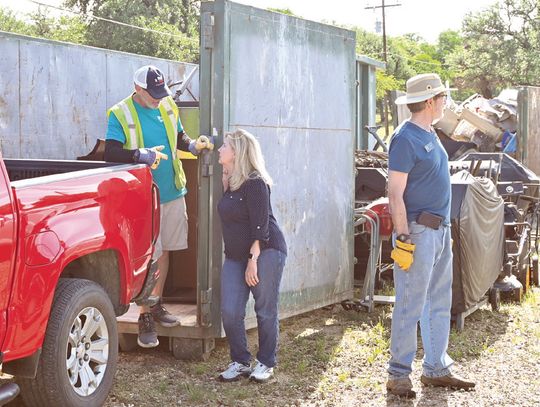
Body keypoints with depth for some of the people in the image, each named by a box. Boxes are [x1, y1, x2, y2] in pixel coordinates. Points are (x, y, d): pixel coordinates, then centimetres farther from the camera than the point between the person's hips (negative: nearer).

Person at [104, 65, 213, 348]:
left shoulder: (168, 107, 6)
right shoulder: (120, 115, -11)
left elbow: (179, 138, 19)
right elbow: (111, 153, -20)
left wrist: (193, 145, -2)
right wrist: (140, 155, -36)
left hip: (172, 192, 6)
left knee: (164, 251, 14)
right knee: (149, 256, -6)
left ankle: (156, 306, 28)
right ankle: (145, 319, 2)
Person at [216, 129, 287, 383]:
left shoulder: (255, 183, -14)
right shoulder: (229, 182, 11)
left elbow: (260, 225, -17)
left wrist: (253, 260, -19)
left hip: (265, 252, -8)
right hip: (235, 256, 8)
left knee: (265, 312, 2)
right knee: (230, 312, 0)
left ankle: (265, 364, 14)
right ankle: (240, 362, 13)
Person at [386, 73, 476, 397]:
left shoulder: (431, 135, 14)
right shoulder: (406, 138, -14)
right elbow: (395, 194, -17)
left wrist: (446, 229, 20)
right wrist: (404, 239, -21)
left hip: (441, 231, 9)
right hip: (418, 232, -9)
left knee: (440, 305, 14)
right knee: (410, 307, -4)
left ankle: (437, 368, 23)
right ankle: (399, 376, 5)